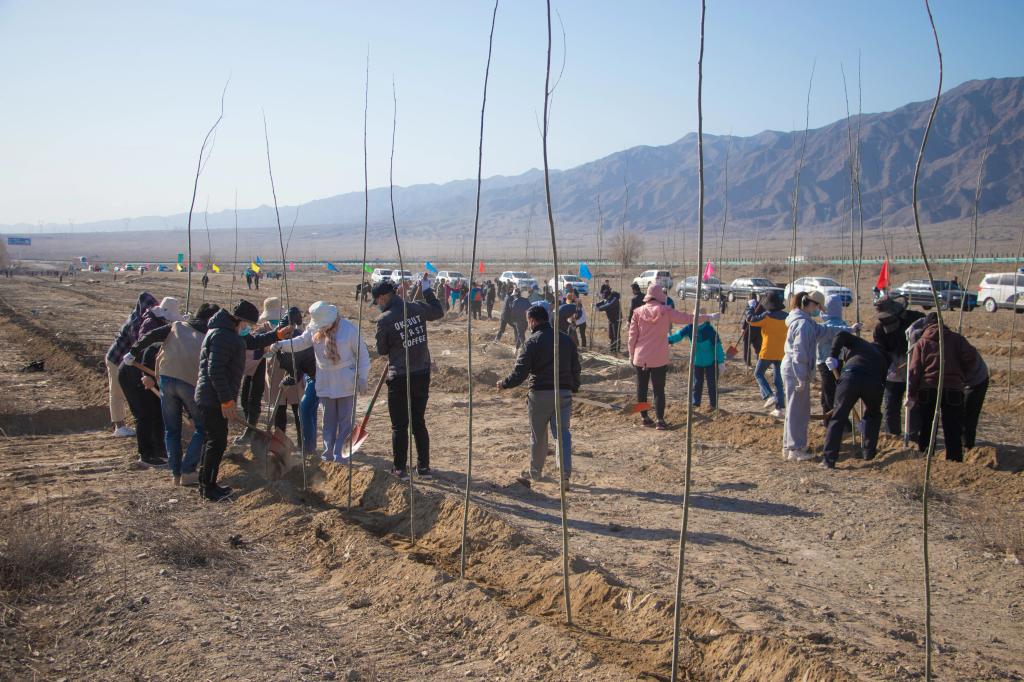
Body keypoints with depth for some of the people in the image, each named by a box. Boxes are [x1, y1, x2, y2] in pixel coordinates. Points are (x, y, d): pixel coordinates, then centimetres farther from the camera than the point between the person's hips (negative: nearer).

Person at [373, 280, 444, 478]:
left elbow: (382, 351, -1)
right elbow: (439, 312, 19)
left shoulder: (384, 320, -13)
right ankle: (424, 467, 19)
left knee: (400, 425, 7)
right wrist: (427, 291, 28)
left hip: (399, 378, -5)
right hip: (422, 374, 5)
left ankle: (400, 469, 12)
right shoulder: (417, 309, -1)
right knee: (419, 422, 15)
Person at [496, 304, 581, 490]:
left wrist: (504, 384, 4)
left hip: (541, 393, -4)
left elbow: (520, 371, -11)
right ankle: (565, 474, -8)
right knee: (562, 433, 5)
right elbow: (576, 368, 12)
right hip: (564, 392, 4)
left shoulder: (533, 341, -10)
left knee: (538, 435, 11)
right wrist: (573, 389, 23)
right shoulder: (567, 339, 8)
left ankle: (535, 473, 26)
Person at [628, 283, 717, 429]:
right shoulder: (666, 312, -7)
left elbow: (632, 336, -1)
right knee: (659, 390, 4)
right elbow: (688, 318, 0)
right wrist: (709, 317, 11)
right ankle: (660, 420, 2)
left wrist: (631, 354, 12)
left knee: (642, 388, 12)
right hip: (659, 359, -2)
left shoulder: (638, 312, -3)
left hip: (640, 358, 2)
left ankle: (644, 417, 18)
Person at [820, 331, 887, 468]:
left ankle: (829, 459, -3)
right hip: (874, 383, 3)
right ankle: (869, 451, 31)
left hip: (850, 376, -3)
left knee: (838, 418, 2)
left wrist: (832, 355, 4)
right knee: (873, 415, 32)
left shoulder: (858, 342, 30)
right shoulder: (882, 356, 37)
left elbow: (841, 336, 8)